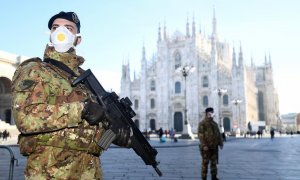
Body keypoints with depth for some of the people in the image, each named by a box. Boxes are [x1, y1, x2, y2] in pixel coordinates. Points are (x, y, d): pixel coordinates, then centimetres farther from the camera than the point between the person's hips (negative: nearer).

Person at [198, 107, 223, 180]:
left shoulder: (215, 123, 14)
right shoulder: (202, 123, -7)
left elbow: (218, 134, 15)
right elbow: (200, 135, -14)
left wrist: (220, 143, 5)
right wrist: (204, 145, -21)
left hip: (214, 147, 6)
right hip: (206, 147, -6)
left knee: (214, 162, 10)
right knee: (205, 163, -1)